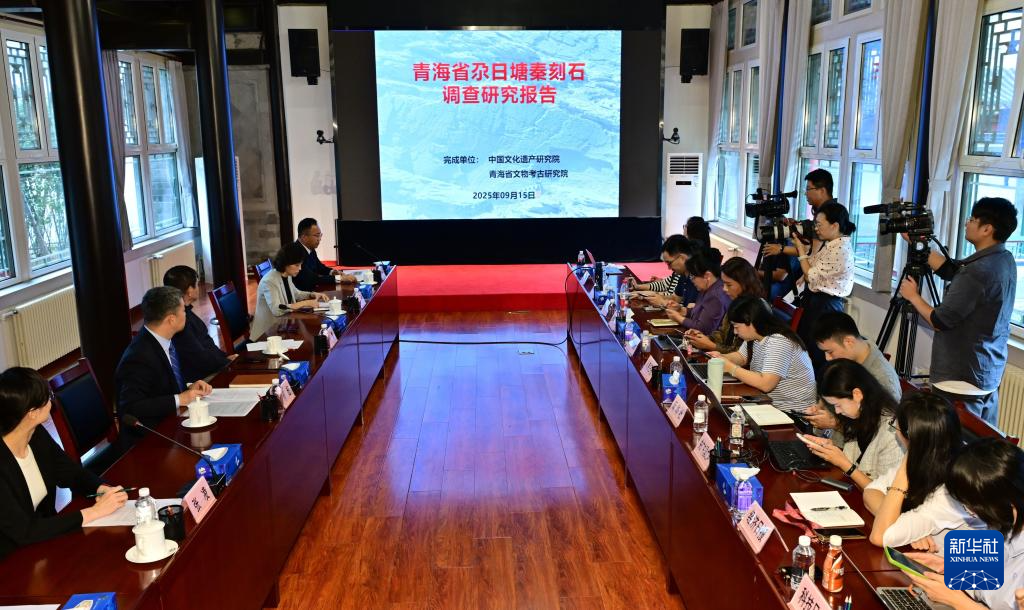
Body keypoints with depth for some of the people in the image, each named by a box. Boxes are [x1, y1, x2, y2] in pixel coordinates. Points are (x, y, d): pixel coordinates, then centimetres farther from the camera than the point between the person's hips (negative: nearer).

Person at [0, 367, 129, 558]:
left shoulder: (37, 435, -4)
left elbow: (74, 474, 9)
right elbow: (24, 532, -25)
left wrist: (102, 489, -12)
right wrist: (93, 512, -22)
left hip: (47, 538, 7)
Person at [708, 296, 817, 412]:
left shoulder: (778, 342, -24)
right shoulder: (754, 336, 3)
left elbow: (765, 384, -30)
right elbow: (741, 357, 21)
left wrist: (731, 368, -22)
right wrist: (722, 357, 0)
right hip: (771, 401, 8)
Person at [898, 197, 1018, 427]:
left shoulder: (976, 272, -24)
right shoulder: (1006, 260, 5)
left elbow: (940, 321, -18)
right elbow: (949, 269, 13)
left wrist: (913, 296, -1)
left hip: (962, 378, -9)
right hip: (991, 374, 9)